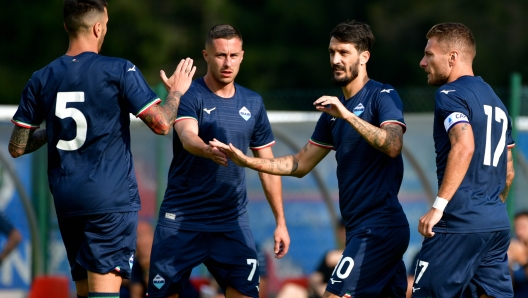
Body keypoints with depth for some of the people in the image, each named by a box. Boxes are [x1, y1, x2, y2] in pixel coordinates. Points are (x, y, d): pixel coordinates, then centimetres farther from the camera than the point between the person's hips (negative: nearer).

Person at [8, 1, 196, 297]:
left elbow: (17, 148, 8)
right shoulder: (120, 71, -8)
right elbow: (161, 123, -10)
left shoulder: (42, 80, 5)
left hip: (65, 200, 5)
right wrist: (176, 92, 9)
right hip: (111, 199, -5)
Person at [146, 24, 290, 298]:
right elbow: (187, 137, -27)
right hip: (181, 221, -3)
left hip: (232, 224, 3)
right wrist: (209, 151, -50)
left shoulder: (252, 103, 8)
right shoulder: (190, 95, -7)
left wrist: (280, 221, 11)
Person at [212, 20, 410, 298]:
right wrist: (247, 161, 8)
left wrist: (347, 115, -30)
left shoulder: (382, 96, -7)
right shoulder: (333, 110, 17)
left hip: (379, 226, -8)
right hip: (360, 227, 8)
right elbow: (301, 164, 19)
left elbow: (393, 146, -24)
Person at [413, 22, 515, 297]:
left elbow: (464, 146, -23)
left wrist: (438, 206, -23)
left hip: (460, 224, -8)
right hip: (498, 224, 8)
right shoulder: (495, 100, 21)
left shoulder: (450, 94, -6)